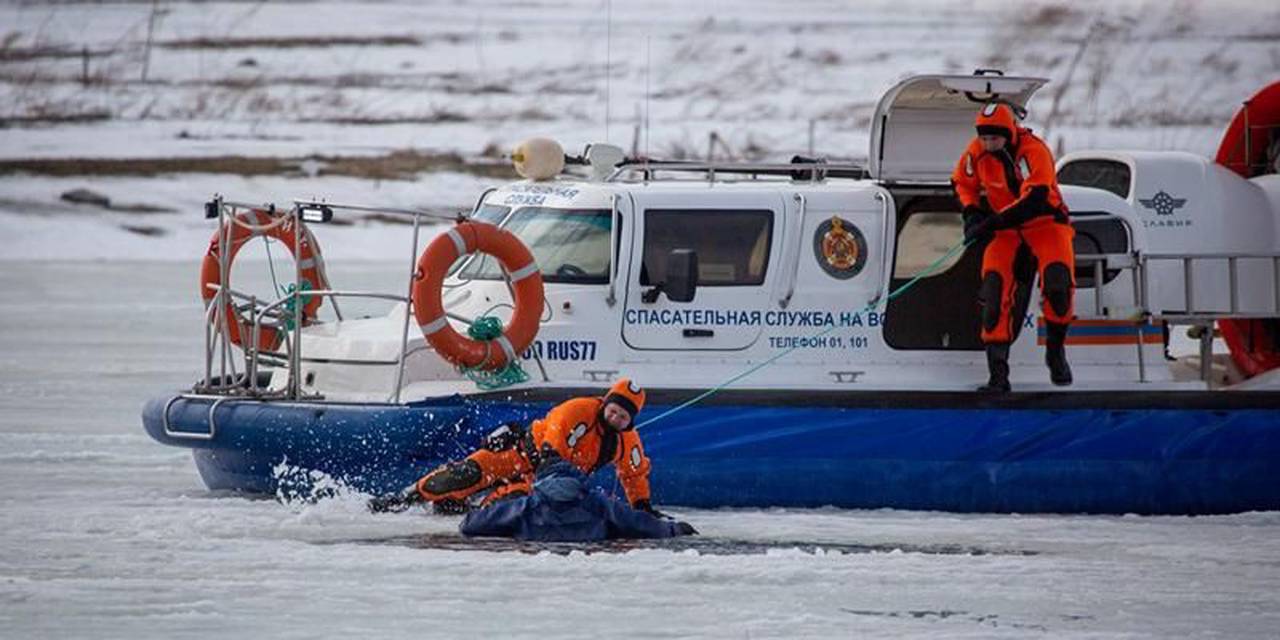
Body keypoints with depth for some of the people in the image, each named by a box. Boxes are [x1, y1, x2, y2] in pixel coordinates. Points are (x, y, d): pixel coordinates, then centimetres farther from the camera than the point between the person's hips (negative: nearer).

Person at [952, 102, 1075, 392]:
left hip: (1043, 220, -3)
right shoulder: (977, 152, -10)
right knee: (995, 290, -14)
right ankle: (997, 371, -13)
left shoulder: (1034, 151, -25)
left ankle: (1056, 350, 4)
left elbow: (1034, 200, -34)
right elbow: (962, 183, 10)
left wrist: (993, 223, -38)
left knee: (1057, 285, -22)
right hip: (1004, 227, 3)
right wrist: (972, 213, -9)